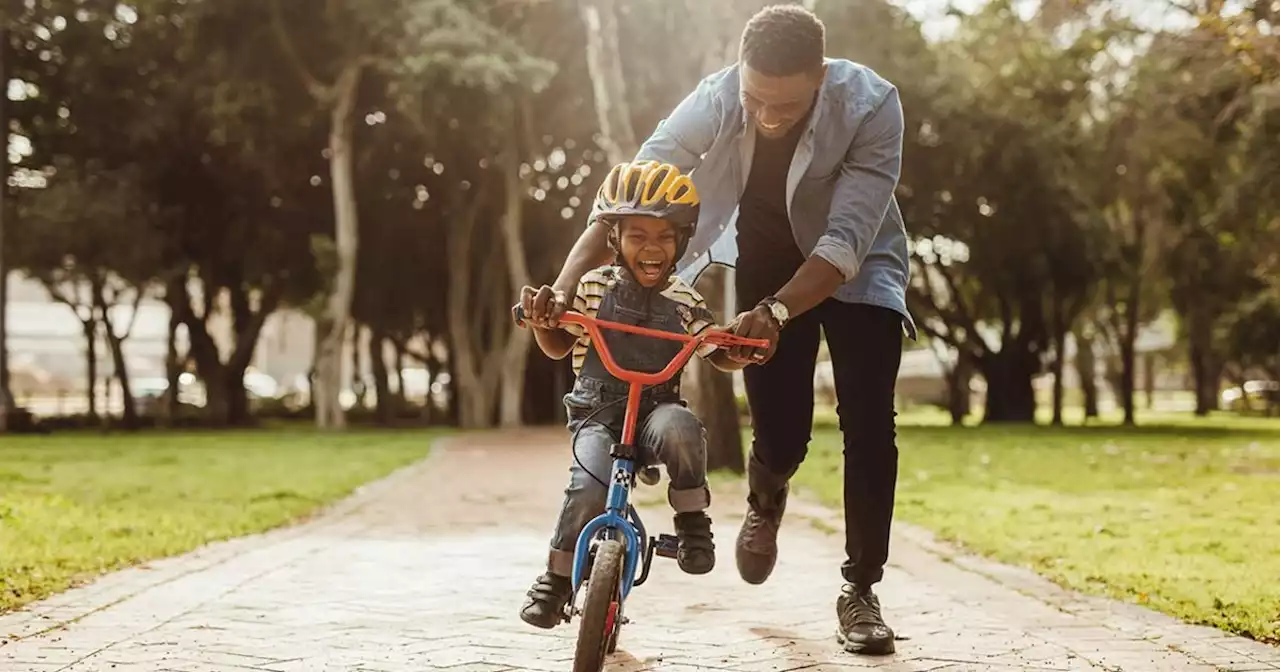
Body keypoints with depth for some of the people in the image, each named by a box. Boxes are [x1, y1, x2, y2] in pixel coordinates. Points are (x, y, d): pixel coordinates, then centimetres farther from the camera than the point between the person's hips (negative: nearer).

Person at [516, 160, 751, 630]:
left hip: (656, 410, 1)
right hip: (597, 414, 0)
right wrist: (540, 320, -12)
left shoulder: (684, 302, 3)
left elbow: (721, 357, 9)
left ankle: (692, 521, -13)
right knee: (590, 488, -28)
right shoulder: (593, 288, 1)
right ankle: (557, 578, -4)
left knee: (678, 428, -37)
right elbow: (557, 347, 10)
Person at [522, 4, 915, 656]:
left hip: (855, 269, -1)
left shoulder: (871, 106, -33)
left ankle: (860, 590, 2)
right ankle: (765, 499, 33)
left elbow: (846, 241, -37)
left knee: (868, 424, -14)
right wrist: (564, 284, -44)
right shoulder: (714, 100, -28)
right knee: (780, 435, -5)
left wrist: (774, 313, -52)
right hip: (766, 263, 1)